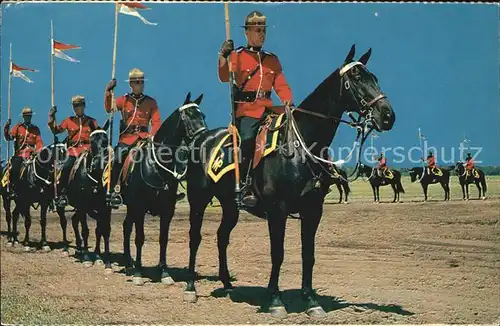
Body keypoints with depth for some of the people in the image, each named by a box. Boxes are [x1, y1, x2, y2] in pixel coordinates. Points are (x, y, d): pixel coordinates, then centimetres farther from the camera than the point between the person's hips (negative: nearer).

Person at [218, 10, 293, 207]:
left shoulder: (272, 60, 19)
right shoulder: (237, 56, 6)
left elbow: (281, 85, 15)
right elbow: (225, 77, -10)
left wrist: (288, 101, -5)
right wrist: (223, 56, -26)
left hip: (268, 109, 5)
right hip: (246, 110, -5)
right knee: (247, 141, -23)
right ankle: (246, 189, -19)